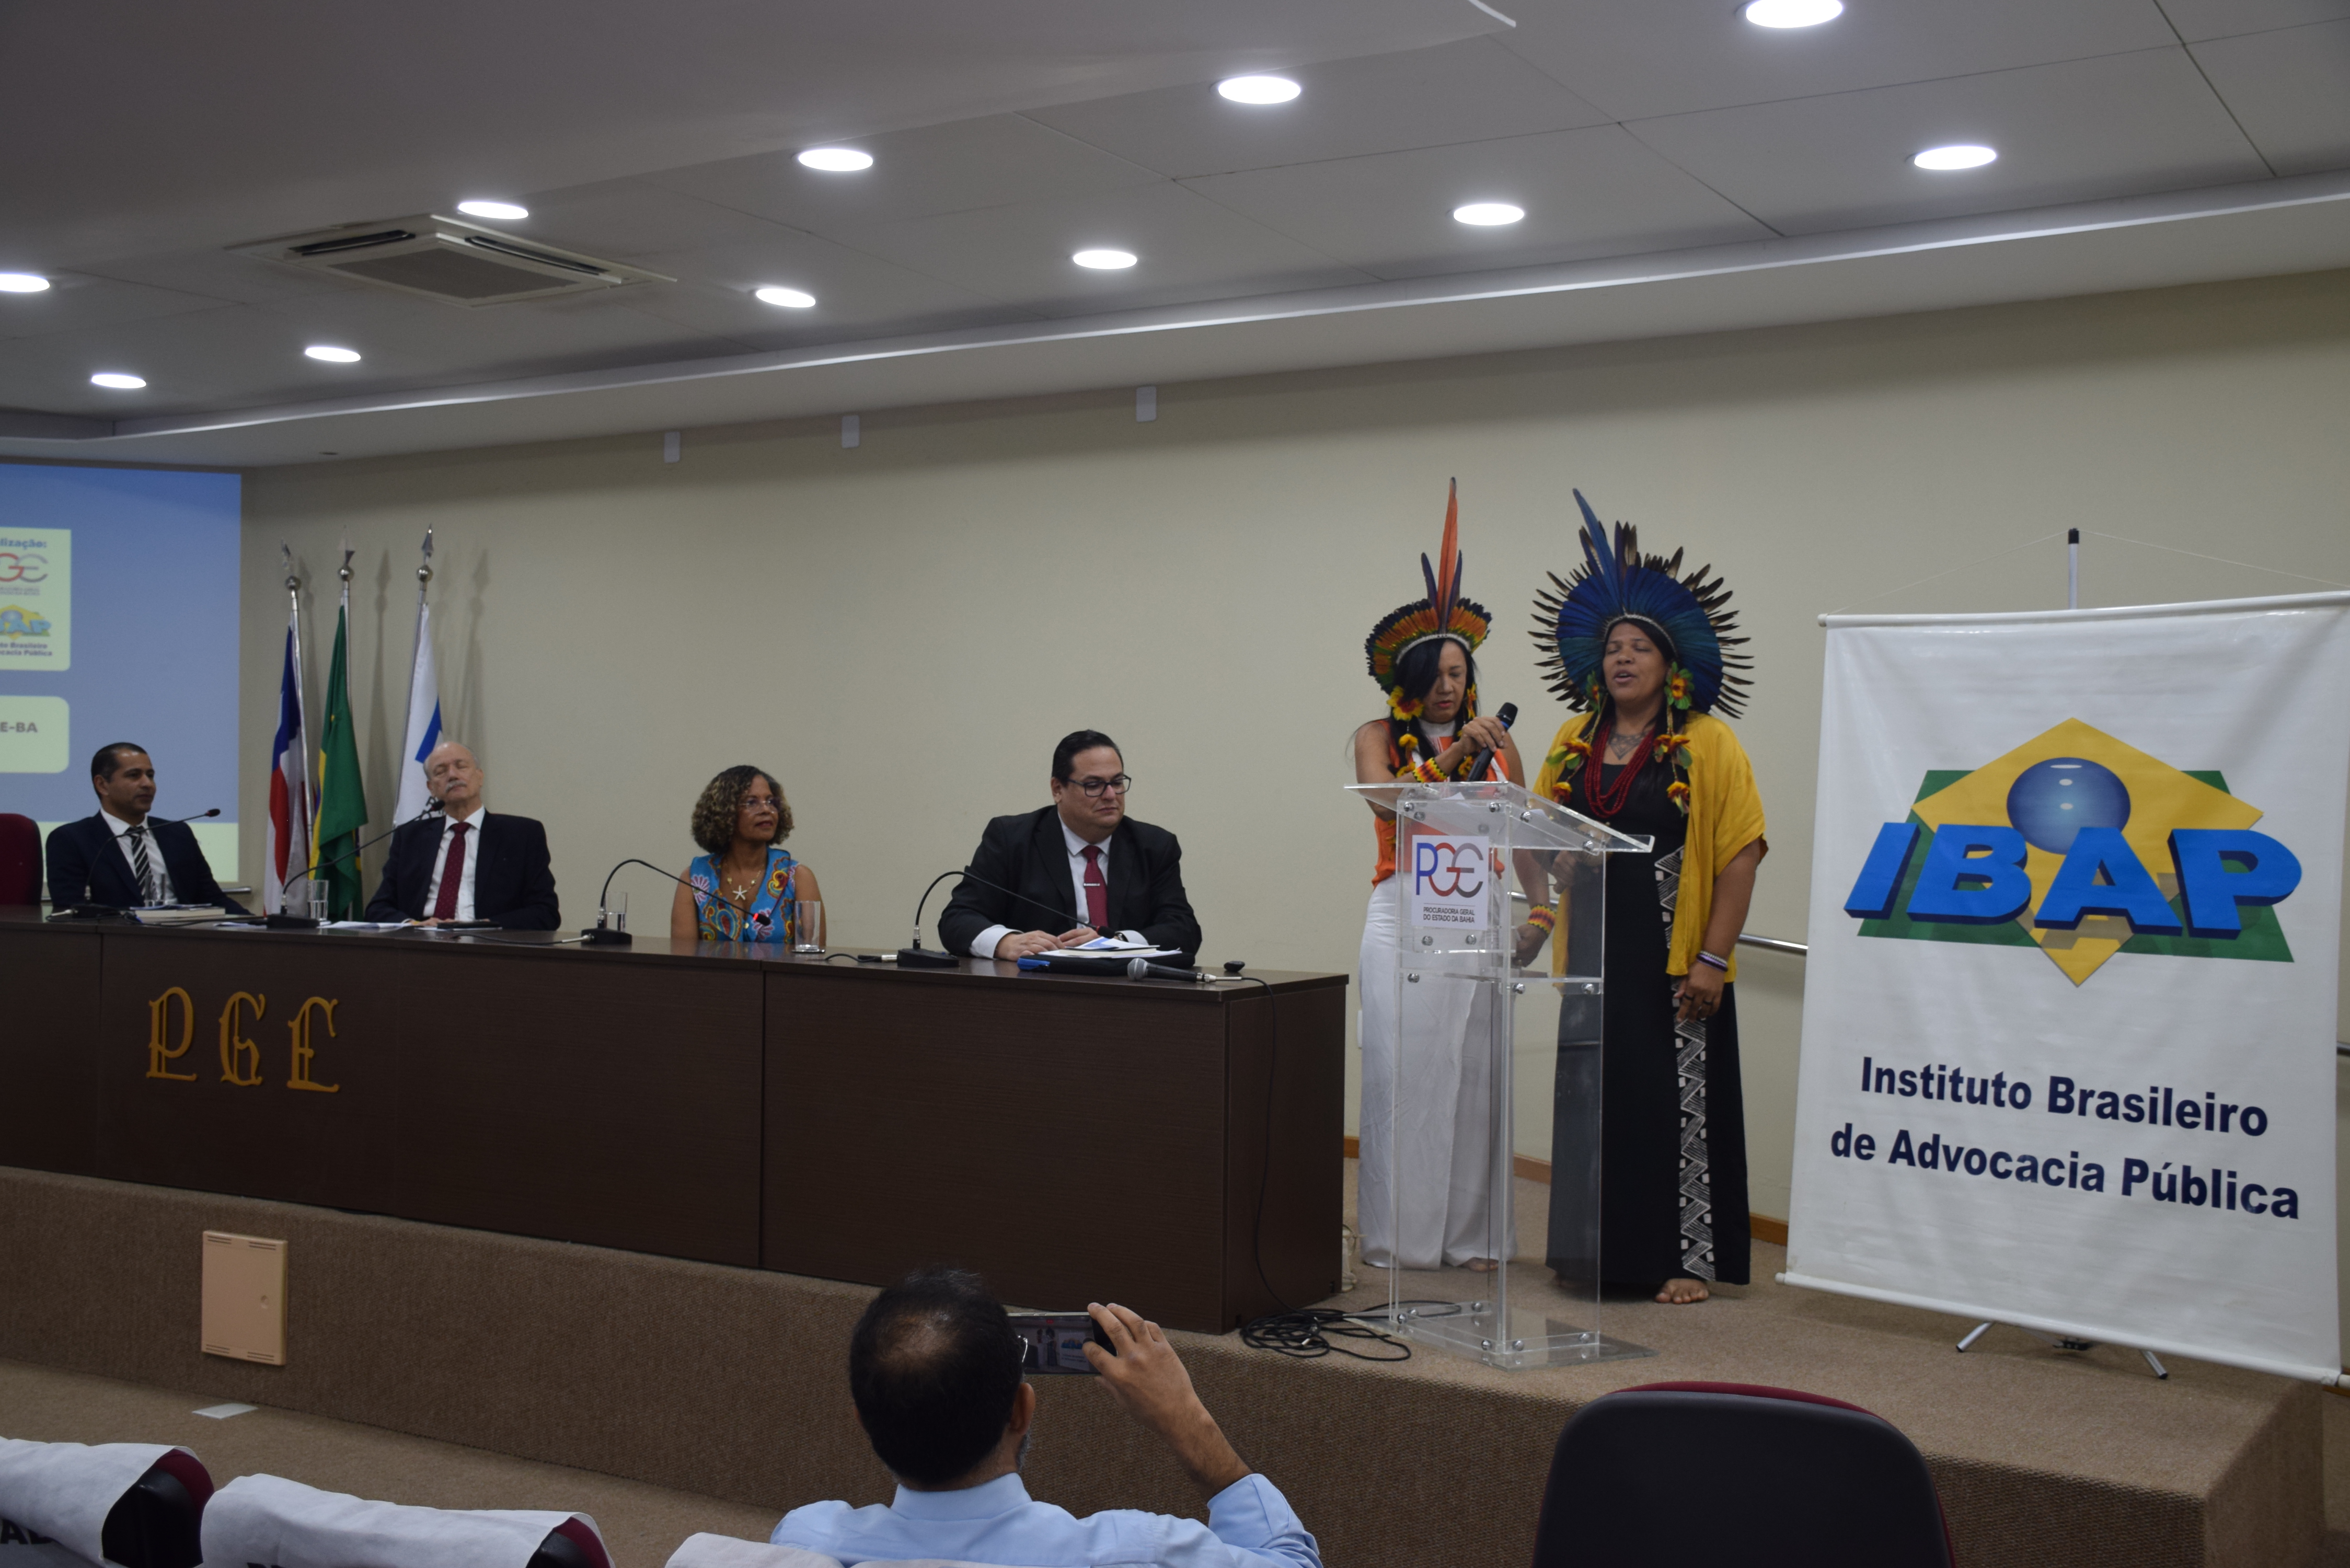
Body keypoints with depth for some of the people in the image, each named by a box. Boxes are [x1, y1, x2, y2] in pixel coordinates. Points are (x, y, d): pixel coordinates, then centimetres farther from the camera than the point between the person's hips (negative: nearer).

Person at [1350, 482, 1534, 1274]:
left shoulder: (1494, 740, 12)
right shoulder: (1379, 736, 6)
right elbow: (1386, 801, -12)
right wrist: (1452, 755, -20)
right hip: (1402, 915, -2)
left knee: (1471, 1069, 1)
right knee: (1399, 1068, -3)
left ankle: (1471, 1233, 10)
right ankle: (1395, 1233, 5)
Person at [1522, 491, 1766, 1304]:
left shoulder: (1710, 746, -5)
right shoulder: (1572, 745, 10)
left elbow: (1740, 856, -10)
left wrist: (1713, 958, -15)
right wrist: (1545, 920, 4)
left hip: (1674, 964, -5)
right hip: (1595, 959, 5)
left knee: (1678, 1102, -1)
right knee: (1594, 1099, 9)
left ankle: (1689, 1256, 8)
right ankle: (1596, 1249, 21)